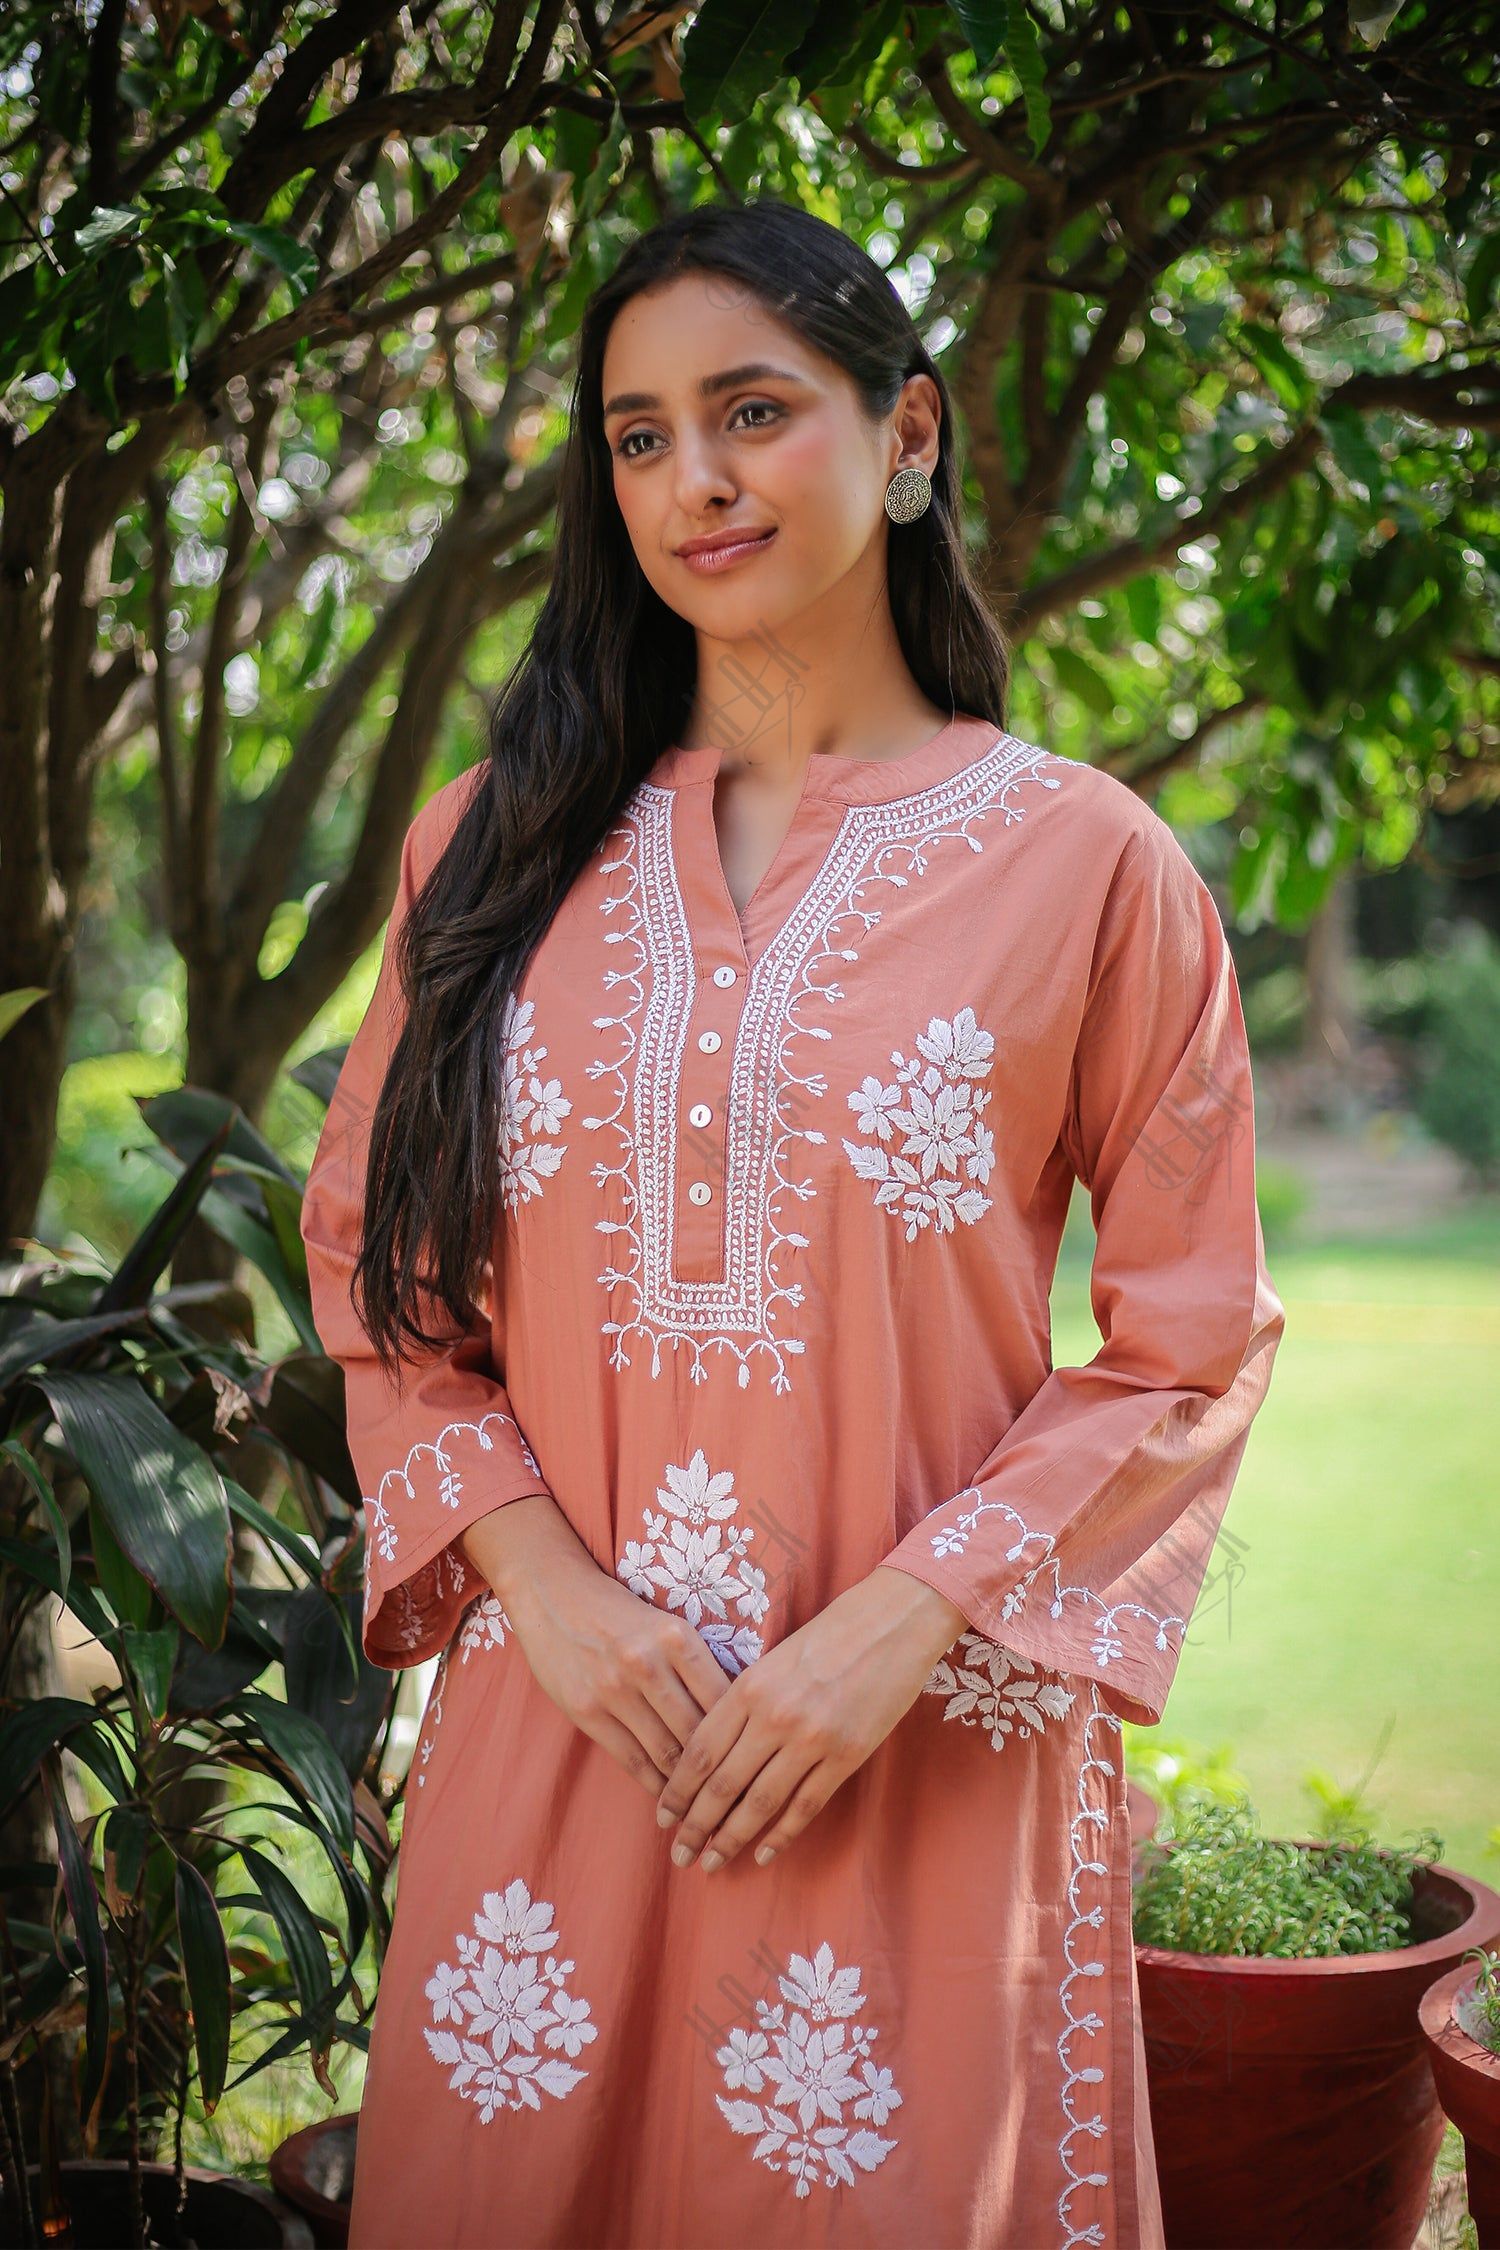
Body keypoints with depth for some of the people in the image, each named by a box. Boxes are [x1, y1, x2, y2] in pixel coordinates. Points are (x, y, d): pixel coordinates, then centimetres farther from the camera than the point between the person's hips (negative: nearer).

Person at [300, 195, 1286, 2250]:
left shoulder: (1082, 861, -2)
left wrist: (901, 1627, -12)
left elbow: (1191, 1345, -2)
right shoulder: (498, 847, 7)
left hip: (925, 1754, -2)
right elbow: (376, 1261, 8)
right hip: (552, 1723, 3)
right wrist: (540, 1578, -7)